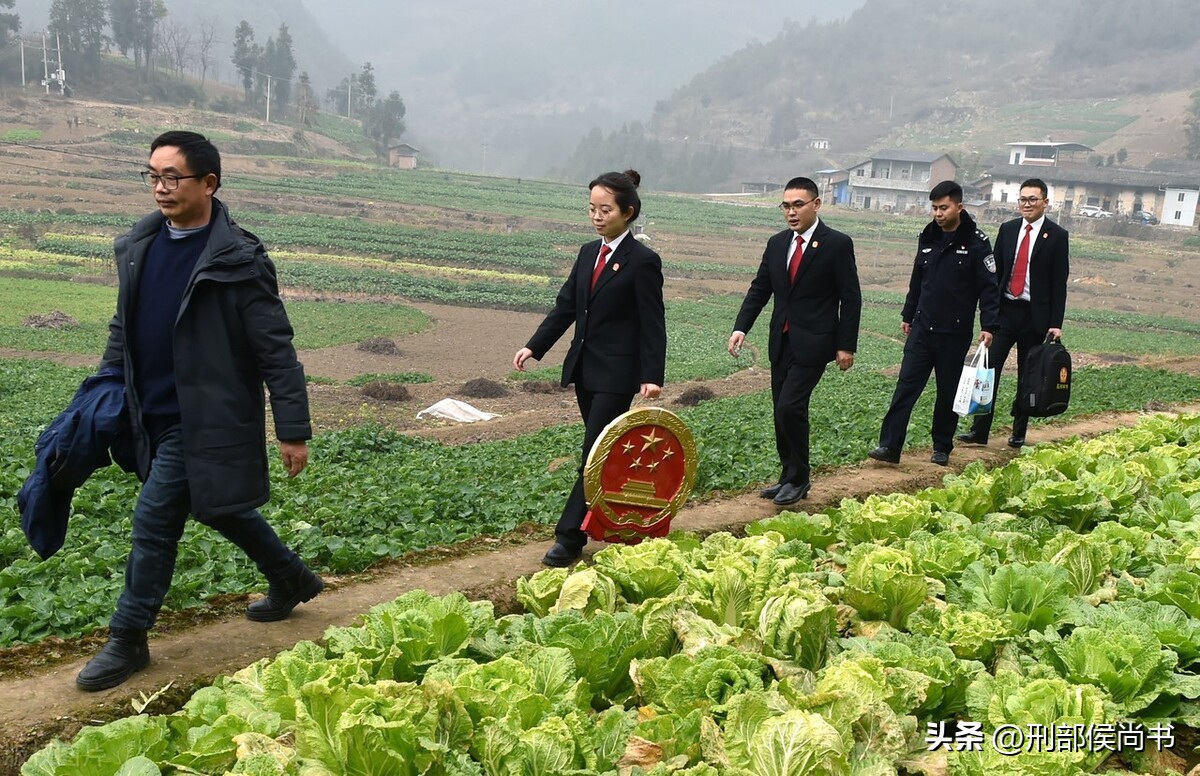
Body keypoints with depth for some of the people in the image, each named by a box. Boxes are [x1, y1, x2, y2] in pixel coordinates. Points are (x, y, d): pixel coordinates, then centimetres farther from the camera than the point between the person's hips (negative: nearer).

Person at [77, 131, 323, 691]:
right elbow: (123, 327, 17)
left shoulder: (238, 261, -16)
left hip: (206, 423, -7)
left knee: (154, 521, -5)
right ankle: (291, 580, 39)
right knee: (216, 509, 19)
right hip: (153, 417, 8)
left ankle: (127, 641, 12)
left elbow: (276, 351, -15)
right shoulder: (137, 246, 5)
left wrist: (293, 431, -15)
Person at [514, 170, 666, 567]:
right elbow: (566, 306, 12)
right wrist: (533, 347, 3)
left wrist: (652, 377, -18)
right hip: (584, 367, 7)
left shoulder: (643, 261, -10)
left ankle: (570, 537, -1)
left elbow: (652, 324, -12)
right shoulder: (588, 253, 11)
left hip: (617, 373, -7)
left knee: (595, 453, -6)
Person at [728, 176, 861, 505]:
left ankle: (799, 478, 3)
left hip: (813, 342, -6)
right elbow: (759, 289, 9)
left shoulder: (837, 244, -7)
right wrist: (741, 328, -4)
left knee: (790, 407, -15)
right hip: (781, 341, 6)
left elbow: (850, 298, -7)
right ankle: (790, 477, 23)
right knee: (783, 411, 10)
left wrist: (846, 346, -10)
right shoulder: (777, 244, 8)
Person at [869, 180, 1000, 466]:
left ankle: (942, 448, 21)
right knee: (906, 385, -3)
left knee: (948, 392, 7)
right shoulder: (928, 238, 8)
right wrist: (907, 315, 20)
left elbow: (989, 287, -9)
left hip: (955, 333, -4)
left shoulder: (976, 243, -8)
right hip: (922, 328, 4)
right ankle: (890, 446, -5)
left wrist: (988, 326, -16)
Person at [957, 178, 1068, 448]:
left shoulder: (1057, 236, -2)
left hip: (1035, 315, -2)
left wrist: (1056, 323, -8)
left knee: (1027, 376, 7)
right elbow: (995, 271, 10)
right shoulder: (1007, 230, 8)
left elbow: (1059, 282, -4)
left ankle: (1019, 432, 19)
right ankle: (979, 430, -3)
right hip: (1004, 311, 2)